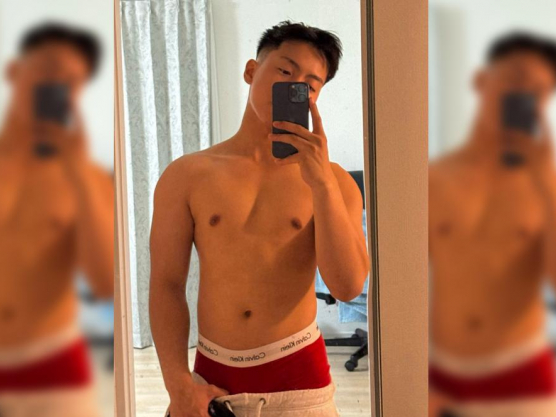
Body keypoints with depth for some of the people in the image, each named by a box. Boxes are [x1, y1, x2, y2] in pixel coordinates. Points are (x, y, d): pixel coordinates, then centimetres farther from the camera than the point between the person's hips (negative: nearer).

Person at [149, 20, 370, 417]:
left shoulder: (333, 181, -2)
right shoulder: (186, 175, -1)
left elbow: (349, 287, -13)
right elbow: (167, 284, -2)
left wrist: (321, 182, -19)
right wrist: (178, 382, -11)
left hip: (298, 374, 0)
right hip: (211, 375, 1)